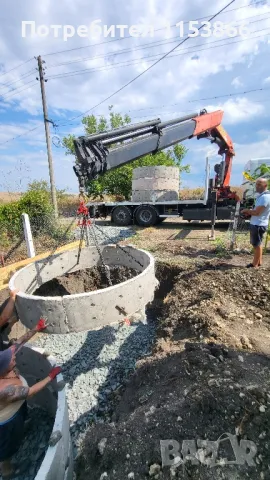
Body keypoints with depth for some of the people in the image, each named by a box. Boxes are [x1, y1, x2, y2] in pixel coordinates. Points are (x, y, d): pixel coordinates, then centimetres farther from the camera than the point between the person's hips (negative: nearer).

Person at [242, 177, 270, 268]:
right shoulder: (262, 195, 13)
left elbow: (257, 212, -24)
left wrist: (246, 210, -8)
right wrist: (249, 213, 3)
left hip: (258, 225, -10)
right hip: (257, 224, 10)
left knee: (257, 245, -1)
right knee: (258, 244, 19)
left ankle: (255, 265, 9)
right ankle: (259, 262, 31)